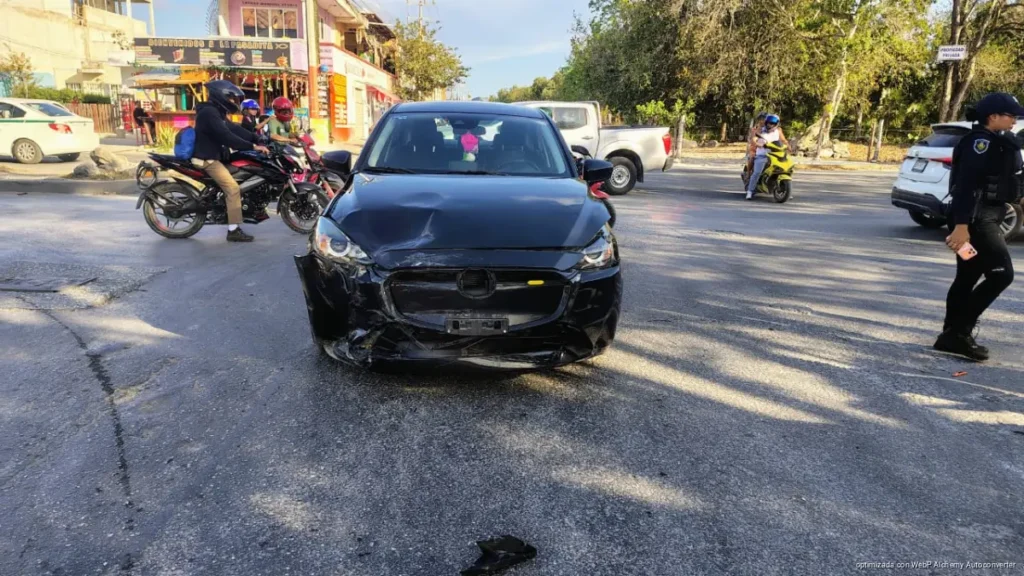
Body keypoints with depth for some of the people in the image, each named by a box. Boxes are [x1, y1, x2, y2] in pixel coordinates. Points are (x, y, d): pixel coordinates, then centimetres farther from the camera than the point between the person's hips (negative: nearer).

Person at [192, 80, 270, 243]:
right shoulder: (209, 113, -18)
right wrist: (253, 146, -28)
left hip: (213, 156, 11)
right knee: (233, 188, -18)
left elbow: (234, 129, 11)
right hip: (207, 160, -11)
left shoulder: (217, 113, 16)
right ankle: (233, 231, -19)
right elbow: (227, 137, -27)